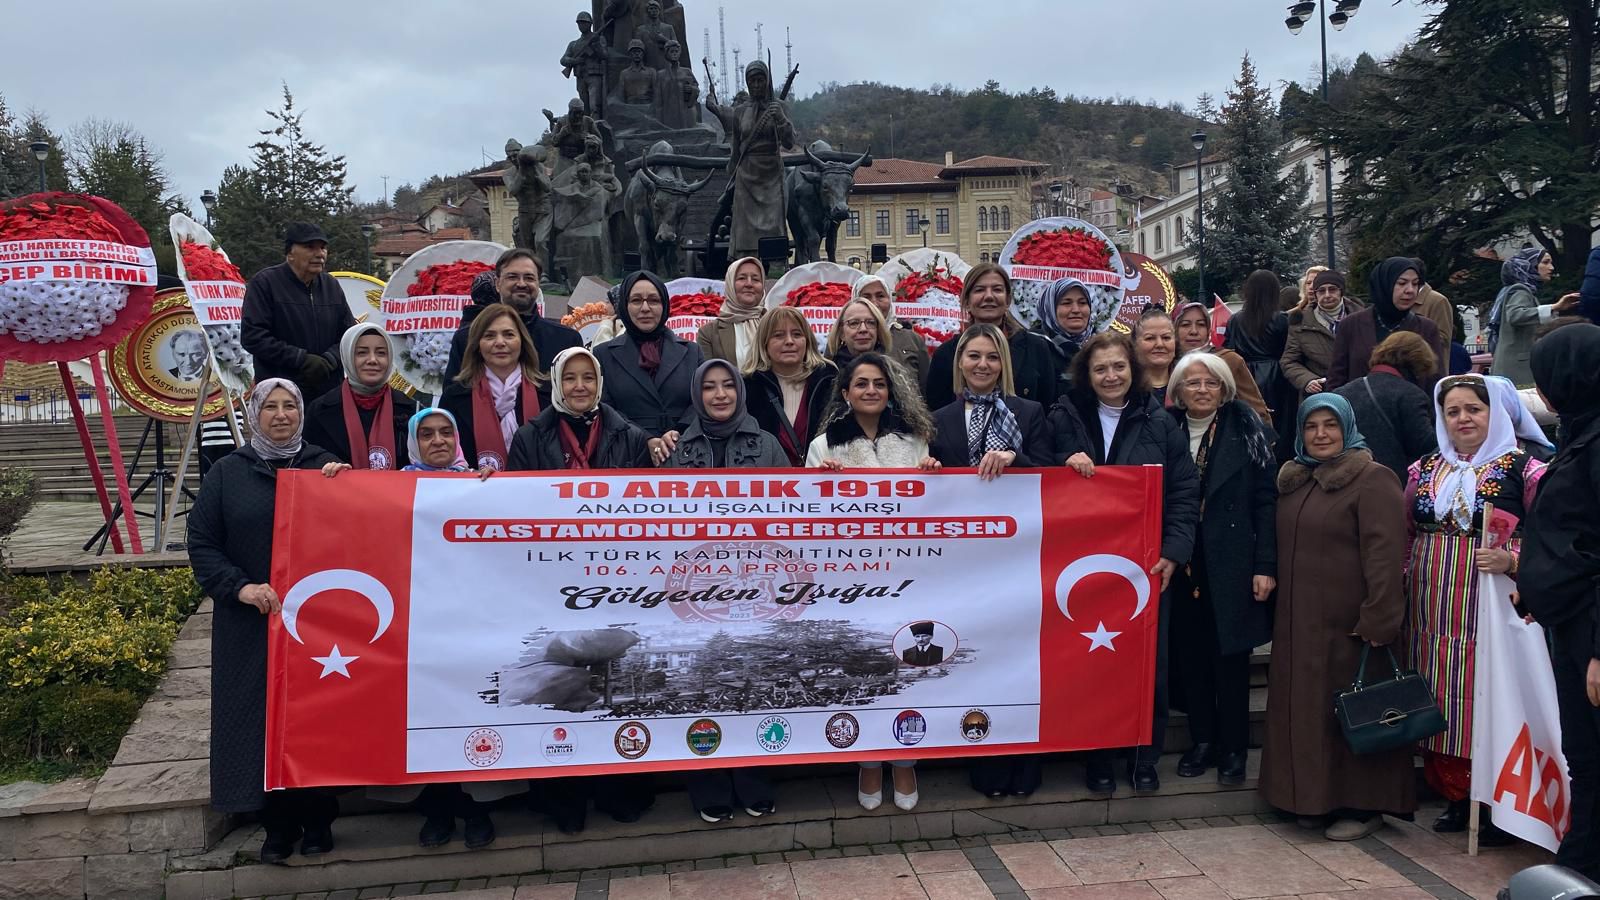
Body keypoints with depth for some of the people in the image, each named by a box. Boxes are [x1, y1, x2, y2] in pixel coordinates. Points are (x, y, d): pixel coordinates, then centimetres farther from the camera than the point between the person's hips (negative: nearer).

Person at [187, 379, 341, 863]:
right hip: (251, 622, 0)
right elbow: (201, 543, 3)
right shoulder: (227, 472, 6)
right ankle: (278, 824, 15)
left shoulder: (325, 467, 7)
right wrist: (240, 588, -10)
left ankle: (318, 819, 16)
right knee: (261, 719, 2)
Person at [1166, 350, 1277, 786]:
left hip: (1232, 566, -2)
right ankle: (1202, 740, 22)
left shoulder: (1248, 433, 0)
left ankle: (1233, 747, 17)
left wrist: (1265, 565, -9)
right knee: (1190, 656, 8)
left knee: (1230, 656, 4)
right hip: (1181, 565, 2)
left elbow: (1266, 501, -3)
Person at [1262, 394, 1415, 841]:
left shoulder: (1373, 480, -9)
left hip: (1347, 627, -7)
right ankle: (1315, 799, 23)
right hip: (1299, 625, 7)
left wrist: (1377, 621, -21)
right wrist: (1282, 612, 15)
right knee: (1306, 712, 12)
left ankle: (1363, 805, 14)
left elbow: (1385, 555, -16)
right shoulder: (1293, 481, 14)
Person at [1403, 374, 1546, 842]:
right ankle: (1456, 797, 22)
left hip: (1492, 610, -5)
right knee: (1440, 707, 9)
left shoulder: (1522, 469, -3)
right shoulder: (1424, 470, 11)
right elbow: (1404, 535, 16)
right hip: (1432, 614, 5)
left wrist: (1512, 561, -21)